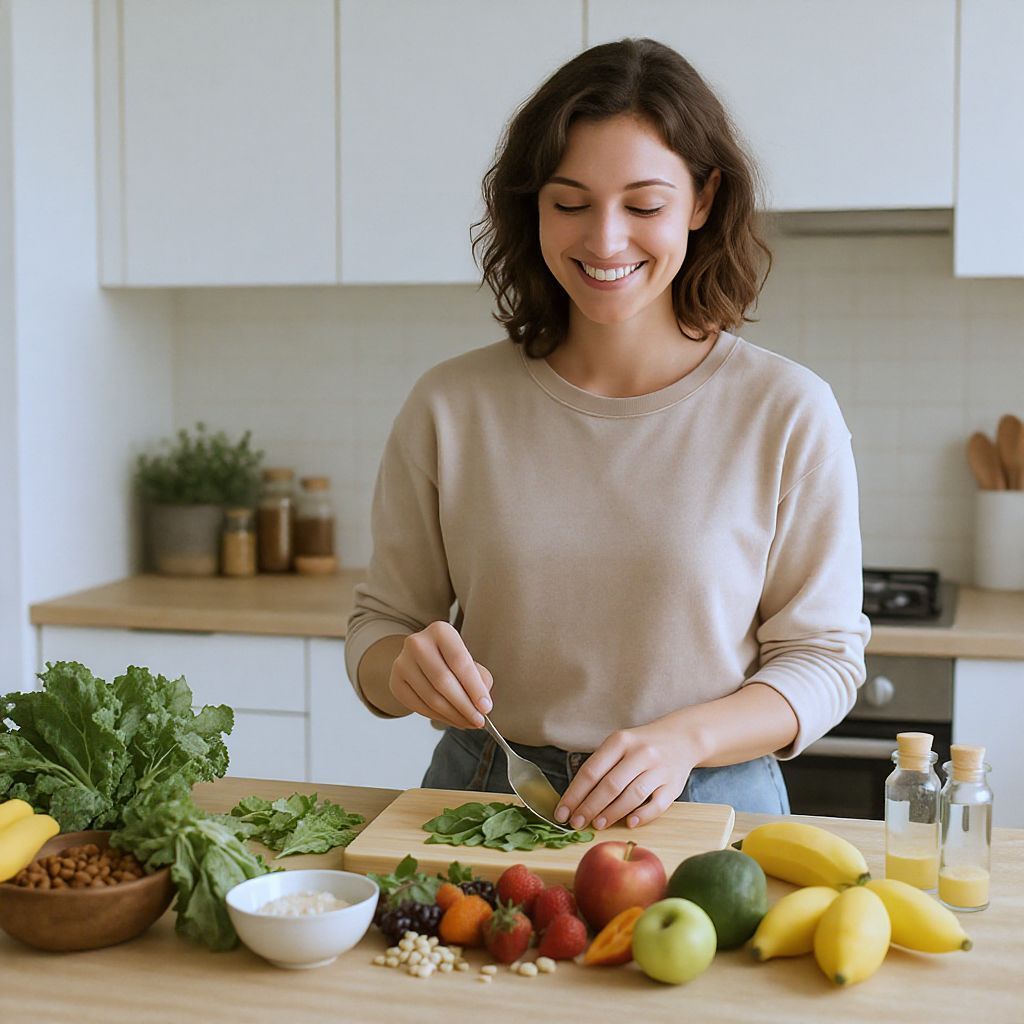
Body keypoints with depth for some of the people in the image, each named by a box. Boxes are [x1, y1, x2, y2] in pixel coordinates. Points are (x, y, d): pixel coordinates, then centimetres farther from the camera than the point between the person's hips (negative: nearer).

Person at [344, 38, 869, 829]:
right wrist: (404, 668, -14)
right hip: (483, 792, 2)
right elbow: (379, 622, 9)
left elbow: (823, 655, 0)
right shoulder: (450, 407, 1)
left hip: (706, 807, -1)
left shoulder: (788, 413, -4)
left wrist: (683, 740, -17)